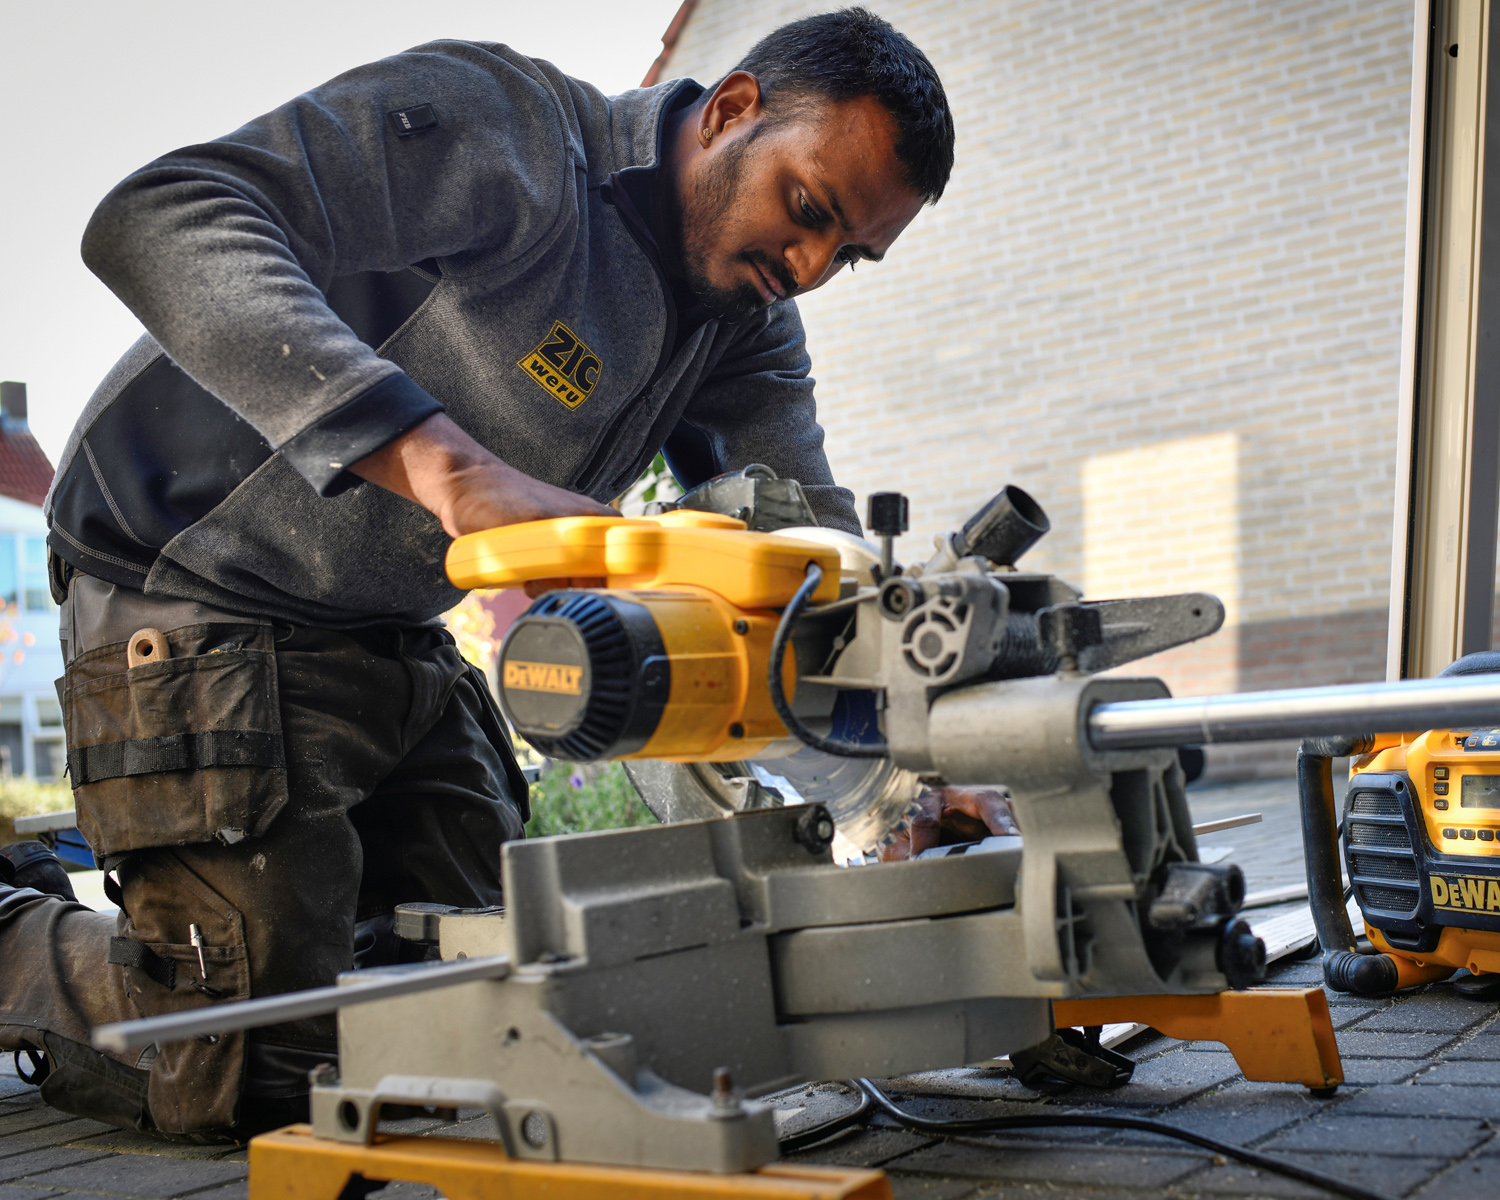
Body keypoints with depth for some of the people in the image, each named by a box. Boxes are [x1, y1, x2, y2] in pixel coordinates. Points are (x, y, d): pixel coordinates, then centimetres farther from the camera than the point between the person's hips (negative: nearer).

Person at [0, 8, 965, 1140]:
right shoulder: (508, 125, -22)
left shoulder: (747, 323, 3)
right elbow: (159, 219, -34)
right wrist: (446, 463, -47)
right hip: (205, 613, -8)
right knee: (264, 1071, -12)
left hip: (400, 643, 8)